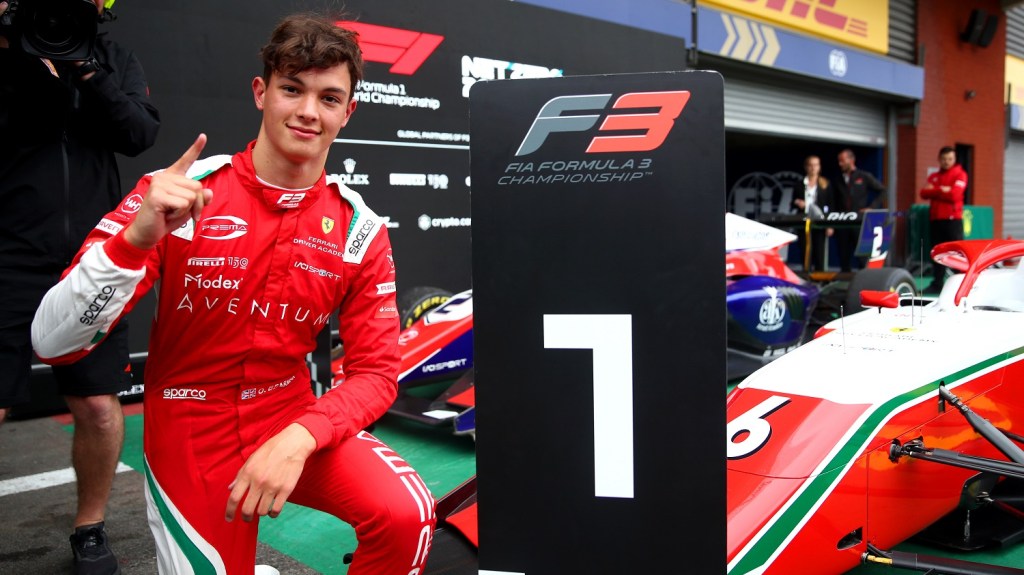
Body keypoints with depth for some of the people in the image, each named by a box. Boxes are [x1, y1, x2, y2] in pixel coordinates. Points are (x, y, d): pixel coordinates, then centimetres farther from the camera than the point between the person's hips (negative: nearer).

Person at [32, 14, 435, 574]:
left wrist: (299, 438, -25)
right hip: (189, 437, 0)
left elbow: (375, 372, -6)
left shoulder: (360, 230, -6)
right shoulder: (176, 196, -12)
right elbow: (51, 343, -17)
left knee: (407, 515, -23)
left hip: (294, 419, 1)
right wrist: (135, 240, -34)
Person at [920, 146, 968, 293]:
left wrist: (934, 192, -3)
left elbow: (954, 194, -13)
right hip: (935, 219, 5)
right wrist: (941, 190, -9)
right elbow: (924, 193, 4)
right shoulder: (933, 176, 18)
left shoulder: (960, 175, 1)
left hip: (953, 219, -5)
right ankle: (937, 283, 13)